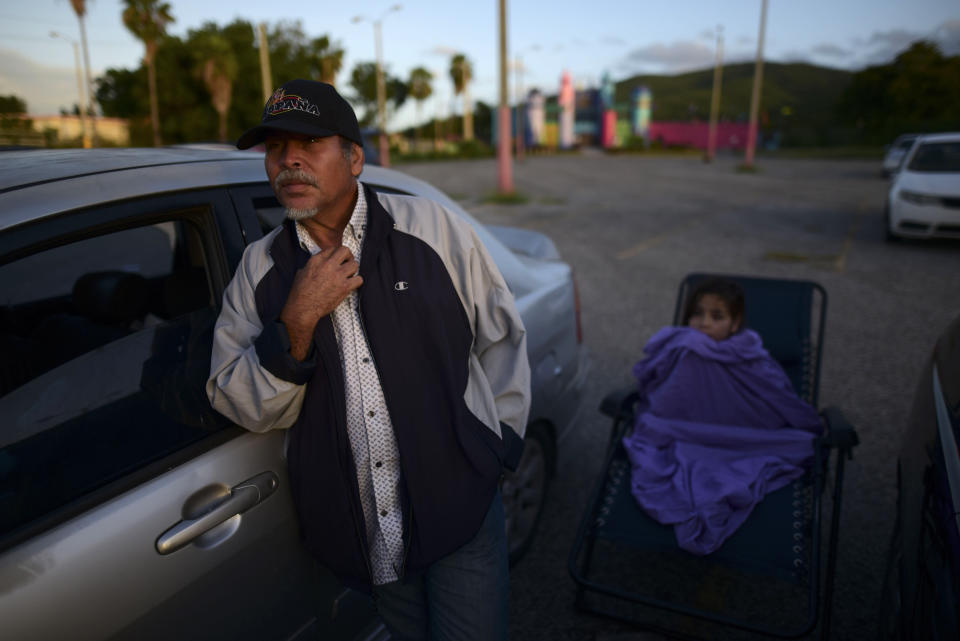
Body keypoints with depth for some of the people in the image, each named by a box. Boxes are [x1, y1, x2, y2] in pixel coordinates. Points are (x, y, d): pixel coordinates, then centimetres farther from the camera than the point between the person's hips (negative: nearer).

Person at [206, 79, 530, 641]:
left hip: (459, 506, -2)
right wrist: (297, 321, -18)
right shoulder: (260, 269, 1)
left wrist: (497, 447, 1)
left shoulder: (434, 229, -5)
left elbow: (501, 337, 3)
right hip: (355, 526, 3)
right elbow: (241, 408, -3)